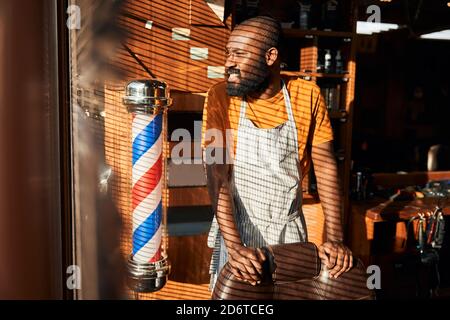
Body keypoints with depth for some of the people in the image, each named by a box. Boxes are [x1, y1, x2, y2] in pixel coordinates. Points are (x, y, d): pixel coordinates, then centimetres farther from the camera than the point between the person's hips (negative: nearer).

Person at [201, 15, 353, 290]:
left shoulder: (307, 95, -9)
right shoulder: (221, 98, -13)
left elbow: (325, 165, -6)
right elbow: (217, 176, -17)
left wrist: (335, 238, -12)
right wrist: (234, 245, -26)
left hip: (289, 232, 1)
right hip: (236, 231, -1)